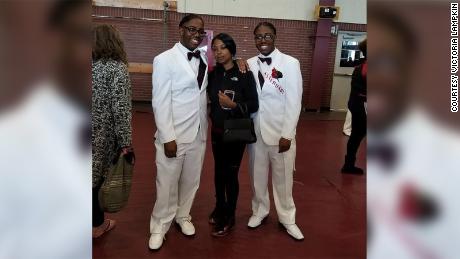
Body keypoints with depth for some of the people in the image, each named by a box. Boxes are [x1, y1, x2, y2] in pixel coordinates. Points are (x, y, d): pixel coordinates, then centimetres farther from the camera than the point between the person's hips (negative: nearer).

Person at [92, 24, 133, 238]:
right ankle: (97, 224, 27)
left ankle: (98, 222, 32)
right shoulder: (117, 68, -11)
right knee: (98, 178, 9)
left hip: (96, 134, 5)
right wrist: (125, 142, -13)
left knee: (96, 177, 17)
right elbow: (120, 108, -17)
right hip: (103, 135, -5)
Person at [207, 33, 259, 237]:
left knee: (231, 174, 3)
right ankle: (219, 209, 36)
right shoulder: (213, 74, 2)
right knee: (218, 171, 15)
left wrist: (233, 104, -23)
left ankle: (229, 217, 22)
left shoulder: (245, 75, -10)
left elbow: (253, 105, -12)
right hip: (217, 131, 4)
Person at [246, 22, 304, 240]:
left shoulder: (290, 63, -7)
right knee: (257, 175, 14)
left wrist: (287, 135, -12)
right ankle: (259, 211, 35)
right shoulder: (250, 64, 3)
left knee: (283, 177, 9)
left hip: (280, 132, -3)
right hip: (255, 131, 3)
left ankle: (287, 218, 28)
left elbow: (294, 102, -9)